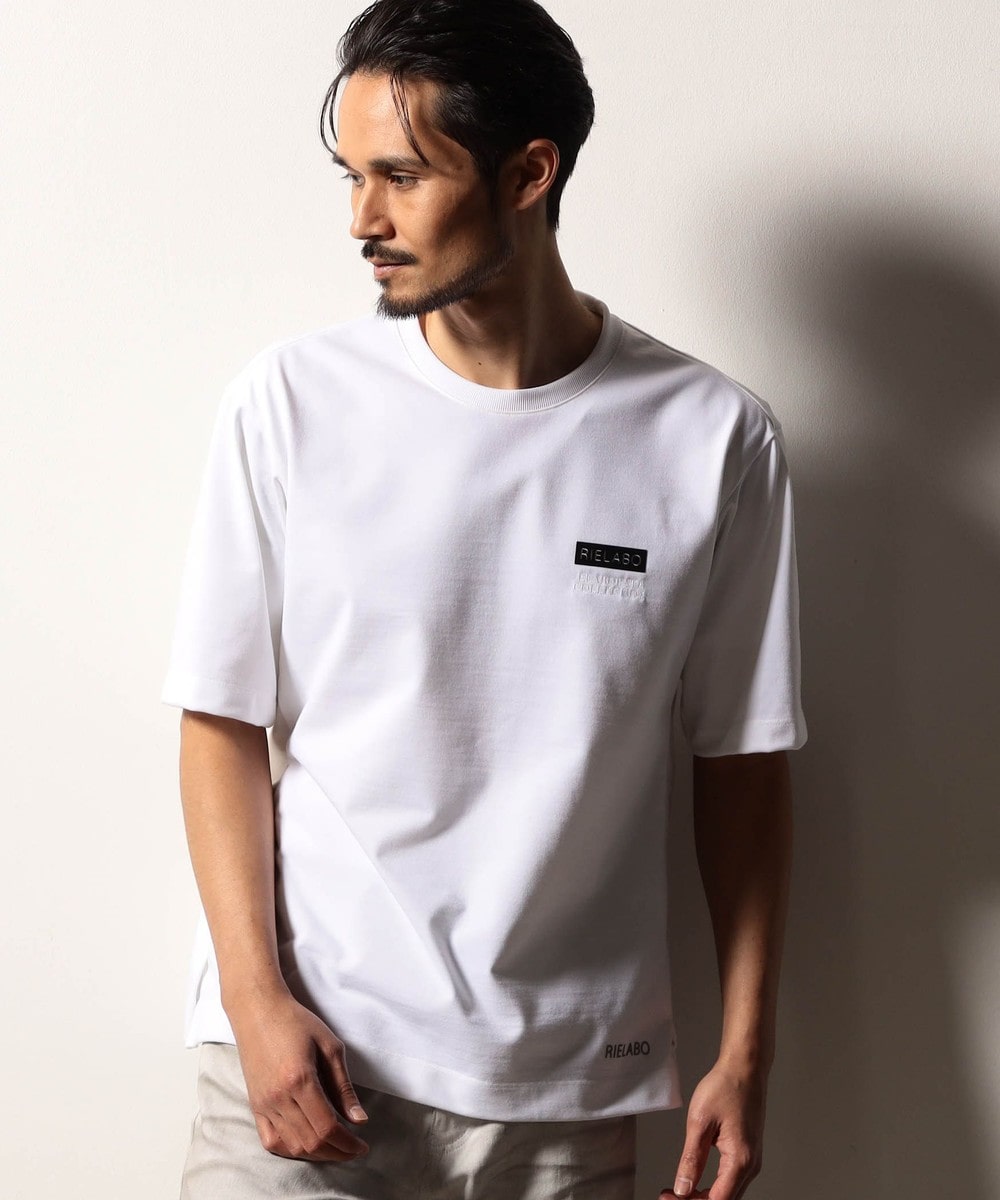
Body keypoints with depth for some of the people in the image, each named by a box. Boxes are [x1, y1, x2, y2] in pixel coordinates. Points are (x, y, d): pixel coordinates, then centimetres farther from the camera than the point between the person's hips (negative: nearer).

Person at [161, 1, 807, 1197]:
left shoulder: (711, 438, -5)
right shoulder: (289, 402, -5)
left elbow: (741, 757, 2)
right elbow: (224, 718, -1)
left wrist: (745, 1050, 2)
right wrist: (256, 996, -9)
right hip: (305, 1050, 0)